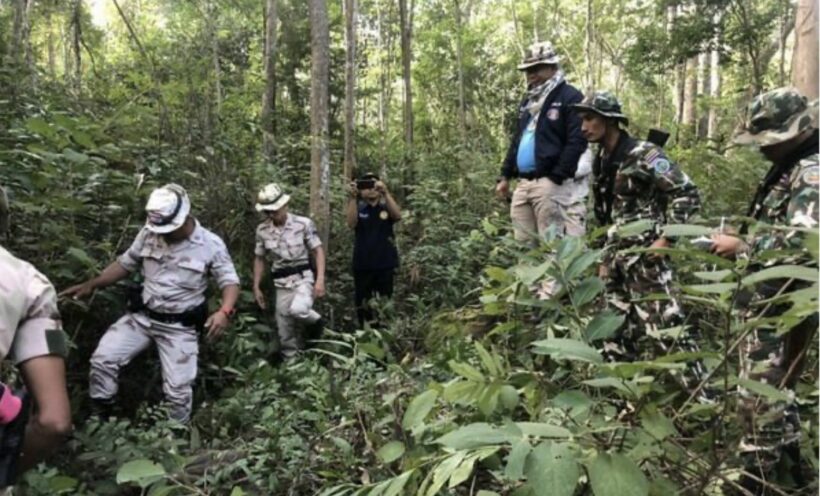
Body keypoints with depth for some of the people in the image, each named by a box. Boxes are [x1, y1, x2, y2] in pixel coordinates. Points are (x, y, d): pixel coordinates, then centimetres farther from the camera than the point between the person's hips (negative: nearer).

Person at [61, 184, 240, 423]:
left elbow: (230, 281, -12)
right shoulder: (149, 233, -5)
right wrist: (91, 284, -4)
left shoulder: (211, 244, -14)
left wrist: (224, 312, -32)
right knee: (102, 359, -6)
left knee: (178, 389, 0)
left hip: (179, 326, -3)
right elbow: (125, 264, 8)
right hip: (141, 316, 3)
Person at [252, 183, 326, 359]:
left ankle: (314, 321, 2)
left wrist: (320, 279, -16)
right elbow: (259, 259, 12)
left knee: (297, 310, -32)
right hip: (281, 284, 3)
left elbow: (318, 251, -6)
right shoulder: (262, 230, 2)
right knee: (285, 335, 3)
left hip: (303, 278, -3)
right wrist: (256, 287, 9)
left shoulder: (304, 224, -8)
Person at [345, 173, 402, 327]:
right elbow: (351, 224, -13)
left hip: (385, 264, 0)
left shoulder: (386, 207, 5)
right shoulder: (358, 208, 5)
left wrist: (386, 193, -28)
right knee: (363, 304, 5)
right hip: (362, 265, 1)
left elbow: (397, 216, -16)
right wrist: (353, 197, -22)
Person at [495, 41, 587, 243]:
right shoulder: (528, 101, 22)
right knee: (522, 242, 9)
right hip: (523, 183, 8)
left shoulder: (570, 97, -4)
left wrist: (555, 178, -17)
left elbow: (577, 142, -13)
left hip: (549, 183, -8)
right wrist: (505, 175, 19)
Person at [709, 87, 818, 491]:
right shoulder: (788, 169, 12)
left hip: (784, 303, -10)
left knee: (759, 393, -2)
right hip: (771, 297, 10)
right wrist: (736, 239, 8)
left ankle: (756, 481, 12)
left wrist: (741, 246, -22)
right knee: (776, 385, 21)